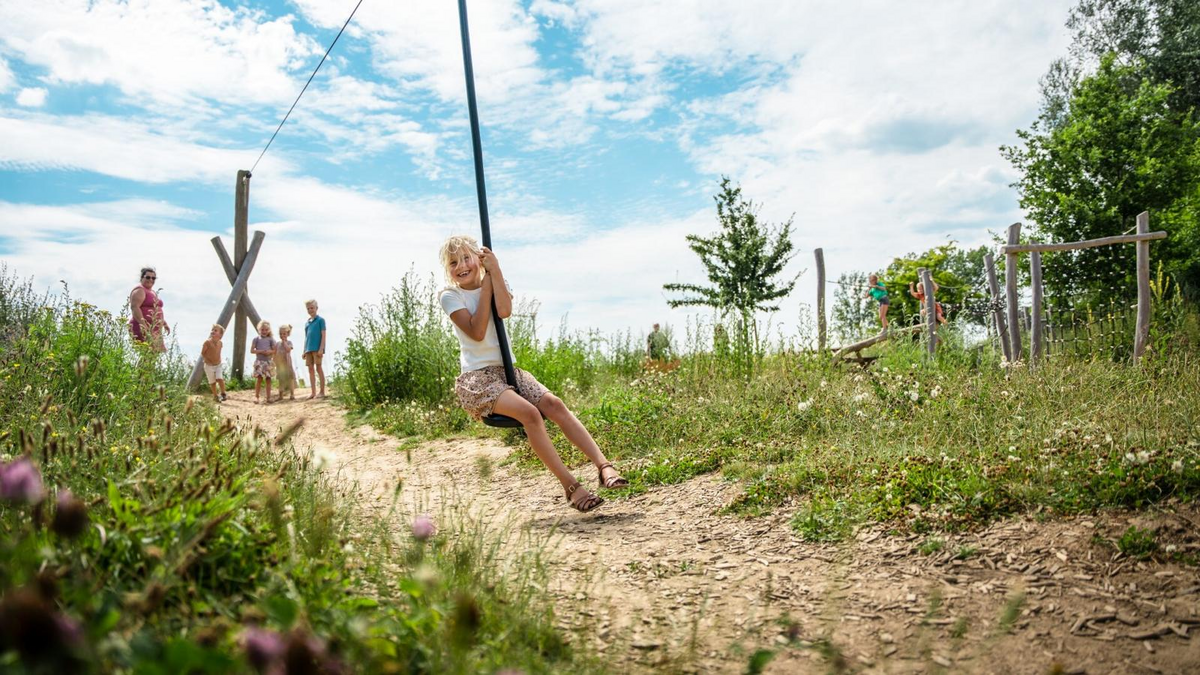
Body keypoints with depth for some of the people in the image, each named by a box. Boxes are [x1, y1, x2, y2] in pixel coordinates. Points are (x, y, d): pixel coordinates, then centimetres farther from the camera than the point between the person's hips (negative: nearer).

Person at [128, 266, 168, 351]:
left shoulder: (152, 292, 22)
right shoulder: (140, 290, -7)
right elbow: (134, 307, -20)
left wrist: (164, 323, 26)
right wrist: (144, 325, -28)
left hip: (153, 330, 10)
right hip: (143, 329, -10)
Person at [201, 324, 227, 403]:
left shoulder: (220, 343, -3)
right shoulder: (207, 342, -17)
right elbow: (202, 353, -9)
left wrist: (219, 360, 5)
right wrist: (207, 360, -13)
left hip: (218, 365, 3)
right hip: (209, 365, -3)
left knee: (220, 379, -12)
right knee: (212, 382, 5)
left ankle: (223, 394, 2)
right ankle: (215, 396, 19)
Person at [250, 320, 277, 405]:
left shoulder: (270, 339, 6)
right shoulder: (256, 339, 1)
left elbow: (274, 350, 5)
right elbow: (252, 350, -4)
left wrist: (270, 352, -16)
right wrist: (261, 351, -16)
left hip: (268, 362, 2)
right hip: (259, 361, -2)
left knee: (268, 378, 3)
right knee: (259, 378, -11)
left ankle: (268, 397, 7)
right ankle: (256, 396, -4)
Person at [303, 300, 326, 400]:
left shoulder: (320, 320, 0)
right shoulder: (307, 323, 17)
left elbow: (323, 335, -6)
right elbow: (306, 337, 20)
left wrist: (321, 348, -15)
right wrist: (304, 351, 14)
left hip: (317, 348, -6)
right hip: (308, 349, 6)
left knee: (319, 368, -5)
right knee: (310, 369, 4)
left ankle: (322, 392, -2)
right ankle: (313, 392, 6)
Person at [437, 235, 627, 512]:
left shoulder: (497, 282, 9)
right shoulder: (450, 296, -1)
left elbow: (504, 310, -14)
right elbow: (477, 332, -15)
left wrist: (495, 271, -13)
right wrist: (485, 285, -9)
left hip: (507, 369, 4)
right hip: (476, 378, -4)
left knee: (552, 403, -23)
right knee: (529, 412, -29)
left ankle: (604, 466, -30)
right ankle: (571, 486, -29)